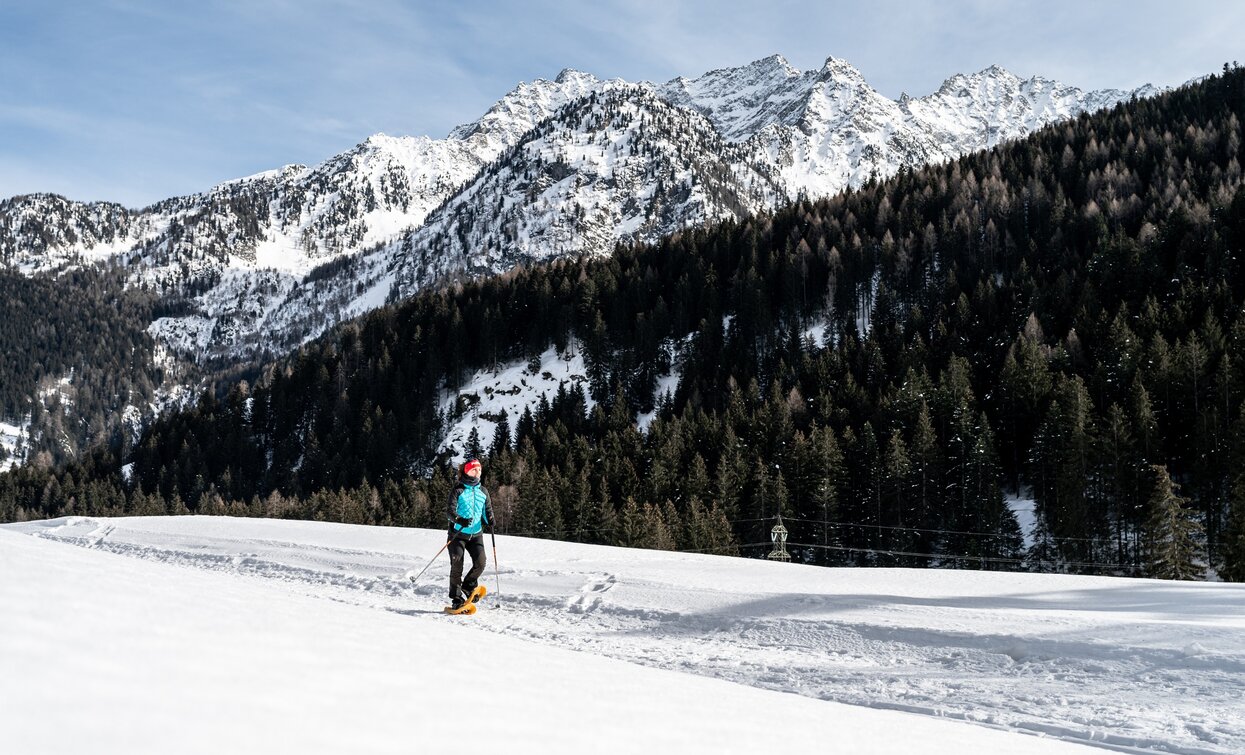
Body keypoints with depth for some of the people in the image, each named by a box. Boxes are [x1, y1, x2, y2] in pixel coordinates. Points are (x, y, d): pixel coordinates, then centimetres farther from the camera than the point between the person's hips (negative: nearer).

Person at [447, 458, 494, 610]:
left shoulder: (483, 491, 9)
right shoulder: (458, 490, -5)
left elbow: (487, 509, 14)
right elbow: (451, 511, -13)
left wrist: (490, 519, -9)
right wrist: (460, 520, -34)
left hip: (476, 534, 4)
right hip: (458, 533, -4)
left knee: (480, 563, -12)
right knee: (457, 566, -5)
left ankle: (467, 587, 13)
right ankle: (456, 598, 8)